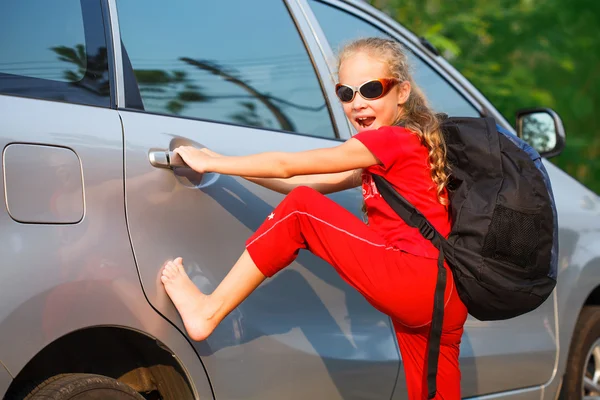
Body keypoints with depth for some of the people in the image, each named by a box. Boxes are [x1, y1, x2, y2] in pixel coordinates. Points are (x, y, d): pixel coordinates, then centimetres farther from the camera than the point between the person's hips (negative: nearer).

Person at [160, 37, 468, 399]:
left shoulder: (391, 139, -5)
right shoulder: (385, 157, 23)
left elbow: (286, 166, -4)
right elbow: (318, 183, 20)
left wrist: (210, 162, 3)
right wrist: (224, 167, 17)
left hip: (423, 286, -10)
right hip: (438, 295, 10)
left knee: (301, 209, -9)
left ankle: (209, 312, -8)